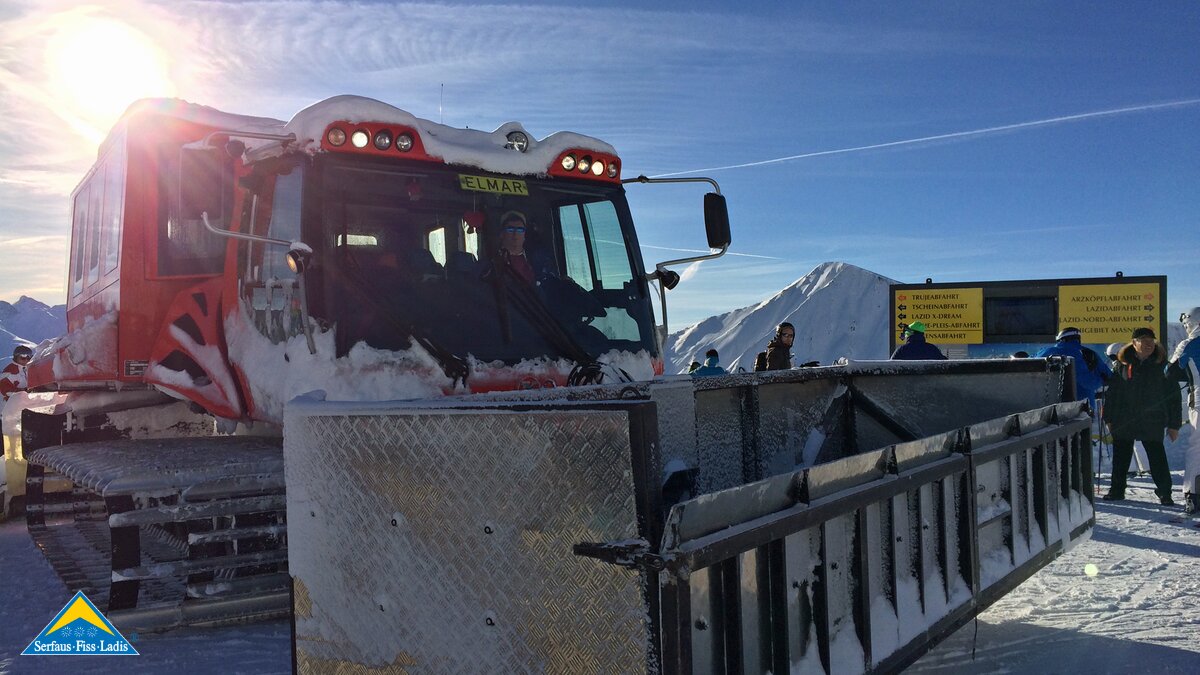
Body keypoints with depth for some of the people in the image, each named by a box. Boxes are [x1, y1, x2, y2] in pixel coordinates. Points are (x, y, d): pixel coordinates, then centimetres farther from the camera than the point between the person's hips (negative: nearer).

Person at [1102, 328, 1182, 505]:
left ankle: (1164, 493, 13)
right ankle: (1117, 489, 22)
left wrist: (1174, 424, -2)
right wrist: (1109, 417, 3)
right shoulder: (1122, 364, 3)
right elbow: (1112, 391, 6)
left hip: (1152, 422, -1)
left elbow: (1173, 396, 1)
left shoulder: (1162, 365, 0)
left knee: (1157, 457, 0)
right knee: (1121, 457, 10)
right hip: (1123, 421, 1)